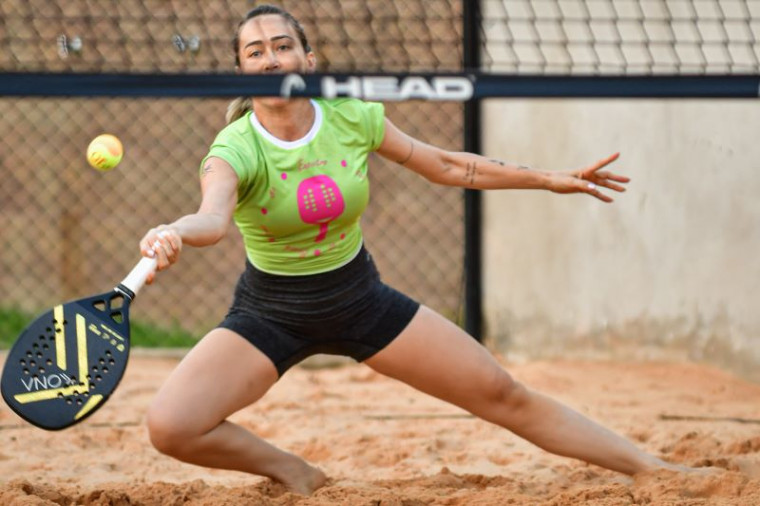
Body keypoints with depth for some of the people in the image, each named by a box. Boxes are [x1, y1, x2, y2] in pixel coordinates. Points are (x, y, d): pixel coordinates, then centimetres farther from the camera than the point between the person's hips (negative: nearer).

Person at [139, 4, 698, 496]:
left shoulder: (353, 117, -12)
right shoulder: (234, 150, -25)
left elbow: (444, 164, 5)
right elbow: (213, 217, -48)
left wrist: (552, 179, 5)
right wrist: (172, 233, -73)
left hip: (359, 298, 2)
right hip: (271, 311, -2)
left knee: (506, 397, 0)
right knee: (171, 426, -24)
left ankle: (658, 471, 10)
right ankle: (294, 472, 0)